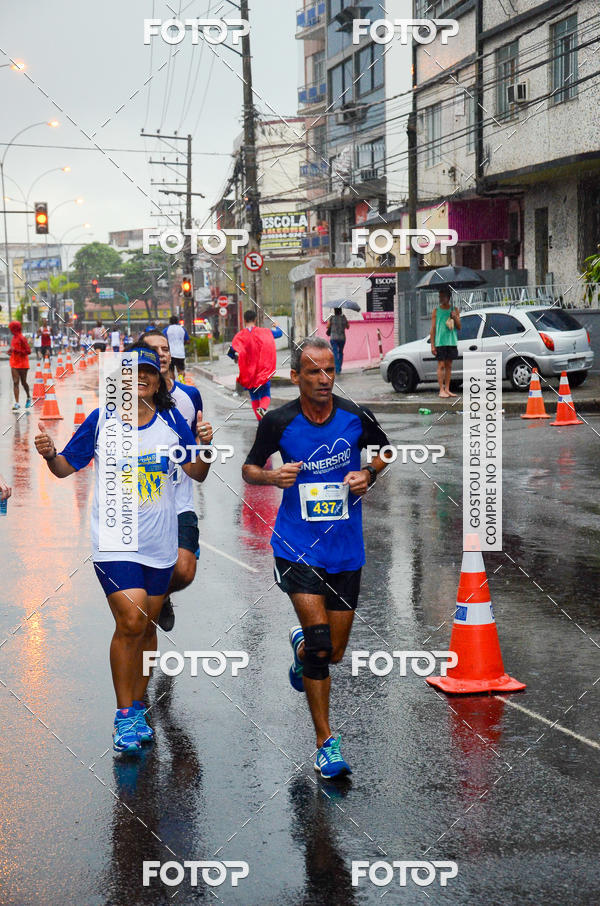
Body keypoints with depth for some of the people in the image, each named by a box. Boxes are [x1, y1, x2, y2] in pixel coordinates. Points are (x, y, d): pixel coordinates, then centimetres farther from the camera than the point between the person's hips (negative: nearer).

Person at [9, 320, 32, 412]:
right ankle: (16, 403, -7)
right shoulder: (14, 337, 8)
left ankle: (29, 398, 34)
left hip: (22, 364, -7)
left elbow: (28, 351, -20)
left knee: (23, 382, 8)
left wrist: (16, 350, -25)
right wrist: (11, 351, 4)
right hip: (14, 363, 7)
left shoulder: (21, 338, -17)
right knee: (15, 382, -3)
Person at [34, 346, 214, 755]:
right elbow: (66, 467, 5)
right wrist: (49, 454, -16)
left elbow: (197, 473, 8)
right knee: (130, 622, -14)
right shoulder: (101, 421, -3)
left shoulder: (171, 421, 2)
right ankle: (124, 716, -2)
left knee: (147, 626, 10)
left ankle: (138, 709, 26)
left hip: (160, 542, 3)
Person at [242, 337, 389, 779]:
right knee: (320, 642, -16)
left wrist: (368, 474, -5)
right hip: (296, 547, -2)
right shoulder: (278, 422, -8)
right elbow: (249, 468, 5)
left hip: (346, 548, 2)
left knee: (333, 653, 8)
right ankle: (326, 743, -2)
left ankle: (301, 647, 46)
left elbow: (385, 449, 15)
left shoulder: (356, 417, -5)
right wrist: (272, 476, -17)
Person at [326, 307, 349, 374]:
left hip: (333, 338, -2)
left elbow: (328, 326, 2)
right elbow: (348, 327, 10)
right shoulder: (344, 317, 0)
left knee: (335, 353, -3)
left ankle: (337, 369, -14)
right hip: (342, 338, 2)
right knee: (340, 352, 21)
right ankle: (339, 368, 22)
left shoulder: (332, 317, -6)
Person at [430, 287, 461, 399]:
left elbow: (459, 327, 9)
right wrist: (432, 345, -4)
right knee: (441, 365, -5)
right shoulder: (436, 311, 3)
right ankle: (441, 390, -5)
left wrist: (455, 318, -11)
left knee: (449, 365, 6)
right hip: (440, 342, -3)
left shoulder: (454, 310, 9)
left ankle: (447, 389, 10)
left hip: (452, 342, 3)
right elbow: (433, 329, 2)